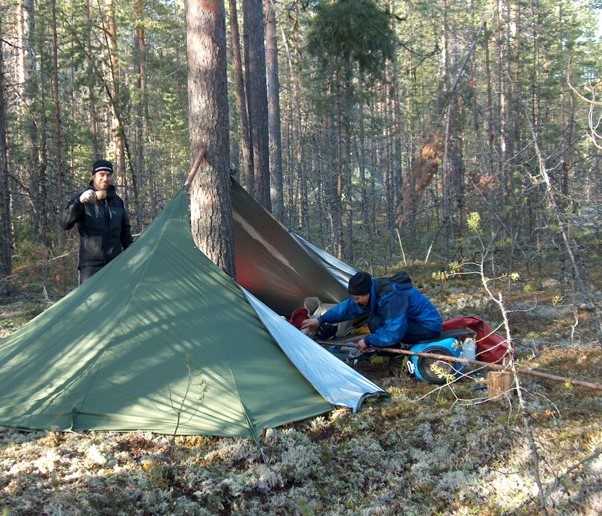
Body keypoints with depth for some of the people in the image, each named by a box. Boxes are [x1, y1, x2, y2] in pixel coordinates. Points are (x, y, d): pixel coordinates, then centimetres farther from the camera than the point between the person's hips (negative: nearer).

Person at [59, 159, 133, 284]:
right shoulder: (82, 198, -2)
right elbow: (64, 223, -15)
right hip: (90, 265, -4)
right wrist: (79, 202, -29)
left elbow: (125, 231, 19)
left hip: (115, 263, 4)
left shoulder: (117, 201, 11)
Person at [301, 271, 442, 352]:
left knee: (376, 323, -22)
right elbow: (349, 306, 7)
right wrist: (321, 320, 6)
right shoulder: (375, 289, -2)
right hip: (414, 321, 9)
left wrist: (368, 341, -18)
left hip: (428, 327, -9)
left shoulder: (391, 297, -31)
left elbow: (393, 333, -33)